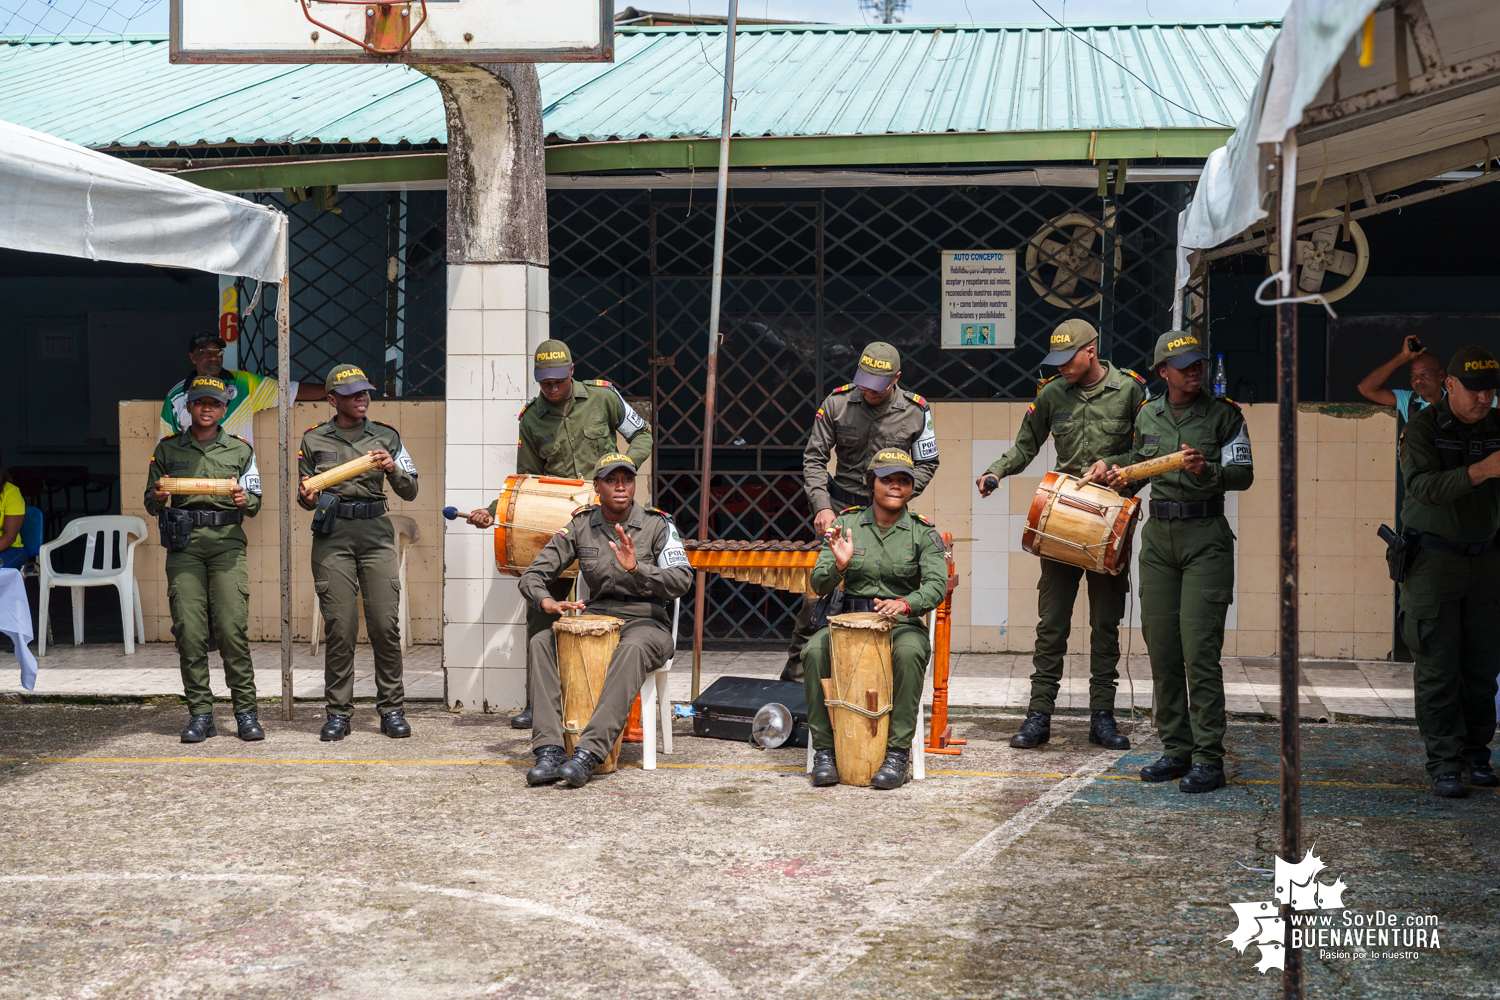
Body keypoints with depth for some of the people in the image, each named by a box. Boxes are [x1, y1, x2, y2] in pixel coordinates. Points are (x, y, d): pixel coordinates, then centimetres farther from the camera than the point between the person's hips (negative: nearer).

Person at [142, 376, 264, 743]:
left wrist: (244, 501, -9)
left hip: (226, 541, -1)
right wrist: (158, 498, -7)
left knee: (233, 627, -10)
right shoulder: (167, 449, 13)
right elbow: (151, 502, 16)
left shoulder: (240, 449, 13)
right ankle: (200, 714, 0)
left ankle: (246, 712, -5)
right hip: (184, 544, 1)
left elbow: (255, 503, 13)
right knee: (189, 630, -6)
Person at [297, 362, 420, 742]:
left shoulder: (385, 436, 11)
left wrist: (393, 469, -9)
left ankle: (392, 710, 4)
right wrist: (306, 498, -4)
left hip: (375, 532, 0)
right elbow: (305, 493, 19)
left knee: (385, 623, -6)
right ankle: (338, 713, 4)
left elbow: (410, 492, 9)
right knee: (340, 626, -5)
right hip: (332, 536, 0)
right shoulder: (314, 440, 10)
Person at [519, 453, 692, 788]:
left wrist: (637, 569, -31)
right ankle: (549, 751, -31)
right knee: (540, 643, -23)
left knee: (632, 649, -39)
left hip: (647, 624, -4)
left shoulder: (658, 524, -3)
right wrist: (546, 601, -22)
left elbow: (682, 581, -15)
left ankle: (588, 754, -45)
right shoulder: (581, 525, 5)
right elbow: (533, 575, 2)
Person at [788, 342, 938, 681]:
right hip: (840, 504, 0)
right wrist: (822, 506, -12)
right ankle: (795, 672, 3)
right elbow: (814, 458, 0)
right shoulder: (837, 402, -3)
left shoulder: (916, 411, -3)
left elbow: (926, 464, 7)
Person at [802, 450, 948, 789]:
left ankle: (898, 754, -28)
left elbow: (937, 584, -13)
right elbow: (819, 585, -1)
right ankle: (824, 751, -20)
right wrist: (839, 566, -24)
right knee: (814, 651, -29)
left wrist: (906, 603, -35)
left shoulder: (923, 533, 2)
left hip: (902, 624, -1)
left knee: (908, 653, -36)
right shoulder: (846, 524, 5)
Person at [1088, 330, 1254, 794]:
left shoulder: (1224, 414, -1)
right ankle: (1176, 750, 14)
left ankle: (1208, 759, -7)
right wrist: (1120, 479, 8)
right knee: (1161, 649, 5)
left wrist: (1206, 472, -22)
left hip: (1205, 536, -5)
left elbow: (1243, 474, -6)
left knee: (1199, 650, -11)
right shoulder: (1147, 416, 13)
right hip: (1158, 536, 5)